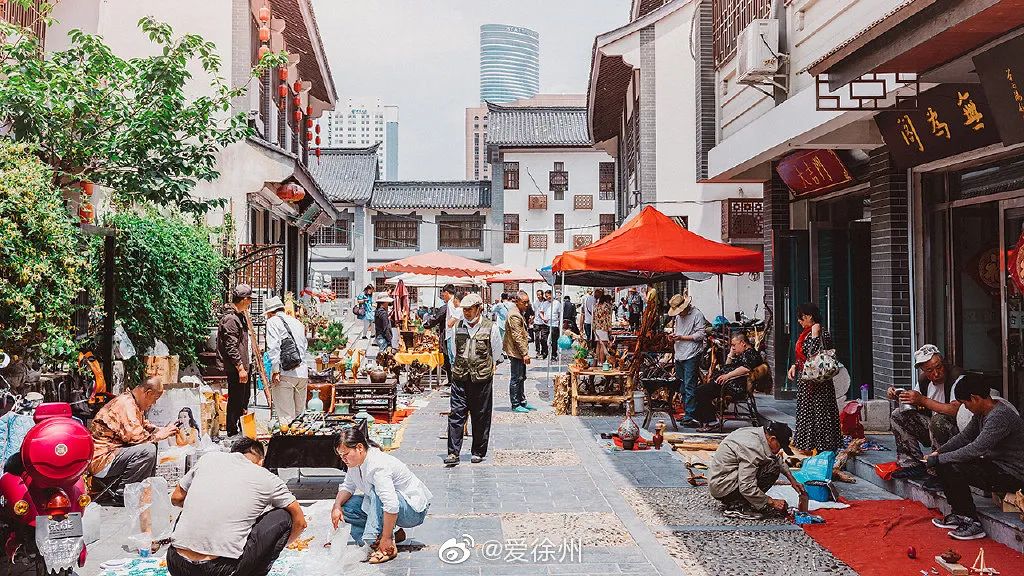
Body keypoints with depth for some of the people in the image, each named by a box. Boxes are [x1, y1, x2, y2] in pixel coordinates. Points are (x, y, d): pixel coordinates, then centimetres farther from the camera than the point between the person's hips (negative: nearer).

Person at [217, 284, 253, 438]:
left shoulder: (240, 315, 13)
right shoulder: (230, 319, -19)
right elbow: (231, 347, -23)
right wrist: (240, 368, -23)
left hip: (242, 365, 11)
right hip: (235, 368, -11)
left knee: (244, 397, 21)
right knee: (235, 400, -2)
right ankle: (232, 433, 7)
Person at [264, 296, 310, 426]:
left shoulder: (273, 321, 1)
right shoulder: (297, 322, 22)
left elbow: (274, 347, -10)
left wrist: (275, 371, -12)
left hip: (285, 372, -6)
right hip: (302, 373, 6)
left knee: (285, 415, -5)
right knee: (300, 413, 12)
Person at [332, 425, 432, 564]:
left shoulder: (378, 466, -31)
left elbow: (391, 506, -38)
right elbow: (348, 487, 9)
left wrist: (386, 538, -35)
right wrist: (337, 506, -11)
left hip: (414, 510, -9)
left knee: (376, 494, -35)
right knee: (347, 506, -2)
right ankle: (393, 533, 1)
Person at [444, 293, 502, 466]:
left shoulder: (490, 328, -3)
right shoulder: (458, 326, 7)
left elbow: (496, 352, 10)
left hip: (482, 378, -2)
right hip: (460, 377, 2)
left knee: (481, 417, 6)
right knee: (456, 414, -4)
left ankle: (479, 452, 18)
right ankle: (453, 453, -1)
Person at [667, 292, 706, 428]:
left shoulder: (697, 314, -6)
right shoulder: (678, 316, 18)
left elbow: (701, 335, -11)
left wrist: (681, 337, -15)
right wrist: (673, 337, 6)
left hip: (691, 356, -8)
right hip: (679, 355, 8)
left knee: (689, 387, -10)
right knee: (682, 387, 12)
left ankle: (689, 417, -10)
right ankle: (687, 413, 20)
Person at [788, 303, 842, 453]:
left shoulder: (823, 334, -16)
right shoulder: (806, 333, 12)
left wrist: (815, 335, -29)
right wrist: (794, 366, 7)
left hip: (817, 384, -10)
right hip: (805, 381, 10)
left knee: (817, 412, -4)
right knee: (805, 412, 13)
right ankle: (805, 446, 21)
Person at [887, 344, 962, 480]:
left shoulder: (957, 377, -20)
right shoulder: (924, 380, 2)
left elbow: (955, 410, -34)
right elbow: (916, 407, 17)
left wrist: (923, 400, -32)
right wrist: (898, 395, -3)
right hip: (932, 429, 8)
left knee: (937, 421, -36)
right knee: (899, 415, -3)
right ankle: (913, 465, -6)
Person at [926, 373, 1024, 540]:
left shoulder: (1001, 415, -26)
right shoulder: (982, 413, 4)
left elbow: (975, 450, -31)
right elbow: (964, 437, 14)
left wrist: (939, 459, -24)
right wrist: (938, 452, 0)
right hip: (994, 464, 10)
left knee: (953, 469, -24)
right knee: (943, 465, 2)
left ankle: (973, 524, -11)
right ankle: (958, 515, 8)